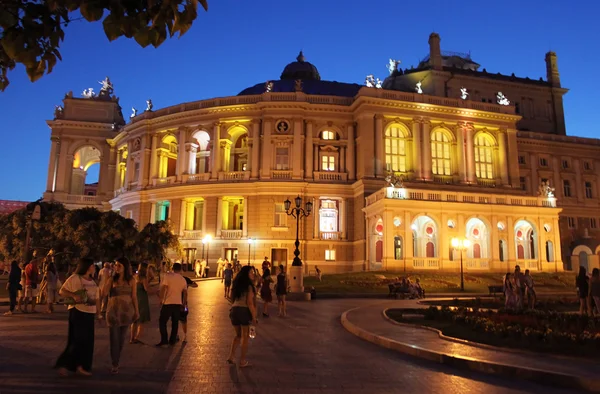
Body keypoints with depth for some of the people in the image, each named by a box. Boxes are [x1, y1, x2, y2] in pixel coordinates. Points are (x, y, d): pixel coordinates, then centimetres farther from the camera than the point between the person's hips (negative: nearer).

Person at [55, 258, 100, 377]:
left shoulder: (92, 281, 13)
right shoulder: (75, 278, -9)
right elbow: (62, 291, -9)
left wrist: (99, 312, 13)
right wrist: (74, 295, -24)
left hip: (89, 313, 7)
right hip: (77, 312, -7)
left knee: (88, 340, 8)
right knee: (78, 339, -7)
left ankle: (80, 366, 16)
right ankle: (63, 365, 6)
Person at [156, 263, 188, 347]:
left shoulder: (168, 276, -6)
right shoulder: (183, 279, 10)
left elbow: (163, 288, -13)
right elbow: (185, 293, 14)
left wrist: (161, 300, -4)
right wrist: (184, 303, 26)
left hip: (168, 303, -4)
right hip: (178, 303, 5)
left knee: (162, 321, 5)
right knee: (175, 322, 13)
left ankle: (164, 340, 0)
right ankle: (172, 341, 16)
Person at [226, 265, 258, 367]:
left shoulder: (236, 284, 11)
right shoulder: (249, 286, -11)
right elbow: (250, 303, -17)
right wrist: (254, 317, -13)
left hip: (234, 310, 6)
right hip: (244, 311, -6)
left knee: (238, 335, 22)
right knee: (245, 337, 7)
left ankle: (231, 356, 13)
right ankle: (243, 361, 13)